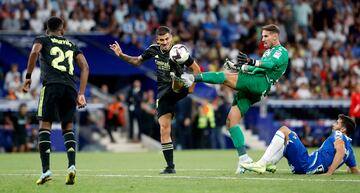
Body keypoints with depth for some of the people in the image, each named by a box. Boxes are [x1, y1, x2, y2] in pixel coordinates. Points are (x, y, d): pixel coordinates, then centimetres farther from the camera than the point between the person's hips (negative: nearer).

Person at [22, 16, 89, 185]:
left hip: (51, 84, -3)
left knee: (45, 125, -1)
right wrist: (81, 94, 12)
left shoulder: (42, 40, 18)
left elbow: (35, 52, -6)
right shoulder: (72, 45, 27)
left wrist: (28, 77, -3)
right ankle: (71, 165, -7)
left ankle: (46, 170, -12)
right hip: (70, 87, 3)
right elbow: (85, 67, 15)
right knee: (67, 126, 13)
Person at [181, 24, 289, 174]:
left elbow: (271, 64, -18)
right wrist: (238, 67, 20)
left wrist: (251, 62, -33)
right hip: (249, 90, 9)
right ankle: (243, 157, -5)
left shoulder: (282, 52, 3)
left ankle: (193, 78, -37)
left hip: (260, 83, -9)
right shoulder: (268, 52, 33)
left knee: (227, 77, -23)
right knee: (231, 122, -1)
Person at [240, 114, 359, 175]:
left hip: (305, 163, -9)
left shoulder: (338, 135, -2)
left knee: (284, 130, -6)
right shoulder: (349, 148, 21)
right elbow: (355, 171, 22)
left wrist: (329, 173, -28)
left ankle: (262, 164, -15)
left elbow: (340, 151, -23)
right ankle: (269, 164, 3)